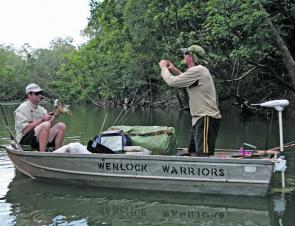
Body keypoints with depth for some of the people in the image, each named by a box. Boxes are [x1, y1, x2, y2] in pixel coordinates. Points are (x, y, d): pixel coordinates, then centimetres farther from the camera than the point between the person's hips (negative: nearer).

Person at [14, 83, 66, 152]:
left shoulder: (42, 109, 17)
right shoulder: (23, 108, -5)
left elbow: (50, 127, 9)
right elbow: (25, 130, -17)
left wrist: (54, 116, -7)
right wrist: (42, 119, -16)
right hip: (24, 141, -7)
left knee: (61, 126, -7)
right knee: (46, 124, -31)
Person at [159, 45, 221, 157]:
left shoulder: (197, 70, -14)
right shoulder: (200, 70, 18)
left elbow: (172, 82, -13)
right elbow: (185, 82, 33)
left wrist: (163, 68, 4)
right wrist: (174, 70, 25)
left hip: (206, 119, -11)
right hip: (200, 118, 11)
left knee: (203, 154, -16)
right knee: (193, 153, 14)